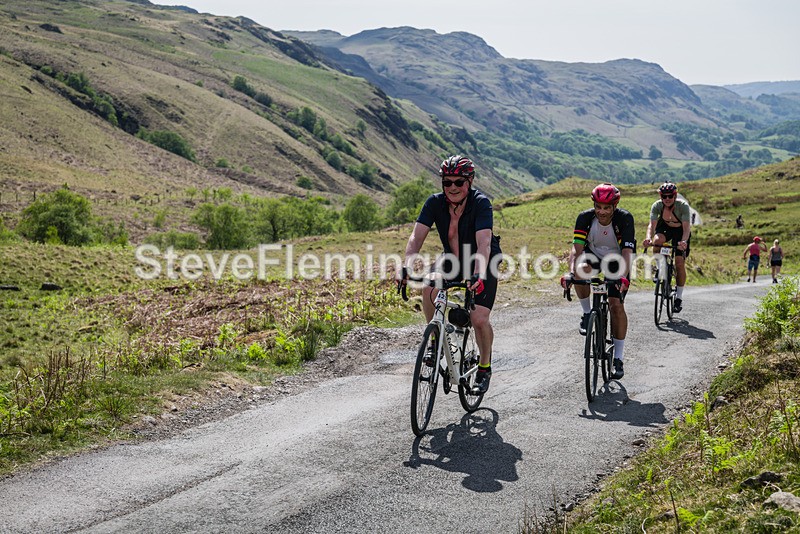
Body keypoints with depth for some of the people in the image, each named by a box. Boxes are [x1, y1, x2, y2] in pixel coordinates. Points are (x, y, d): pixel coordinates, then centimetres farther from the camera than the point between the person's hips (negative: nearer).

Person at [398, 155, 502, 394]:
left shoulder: (480, 203, -27)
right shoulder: (435, 202, -16)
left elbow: (484, 244, -38)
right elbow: (417, 236, -24)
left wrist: (479, 275, -53)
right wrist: (406, 267, -41)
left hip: (482, 263, -3)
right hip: (452, 258, 3)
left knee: (479, 319, -16)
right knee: (429, 289, -27)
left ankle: (485, 367, 11)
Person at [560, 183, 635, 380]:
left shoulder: (625, 218, -29)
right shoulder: (585, 217, -24)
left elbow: (627, 251, -37)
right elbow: (577, 247, -32)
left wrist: (623, 277, -53)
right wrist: (571, 272, -49)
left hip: (616, 262, -1)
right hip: (593, 256, 2)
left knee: (616, 305, -14)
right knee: (581, 271, -34)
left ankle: (618, 359, -2)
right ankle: (587, 314, -8)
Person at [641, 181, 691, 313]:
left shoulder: (683, 206, -31)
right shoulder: (657, 206, -25)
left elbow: (686, 227, -38)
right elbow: (652, 224, -33)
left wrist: (684, 241, -58)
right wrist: (648, 238, -54)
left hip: (681, 230, -2)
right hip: (665, 227, 2)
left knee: (680, 263, -13)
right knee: (656, 241, -34)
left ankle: (679, 298, 0)